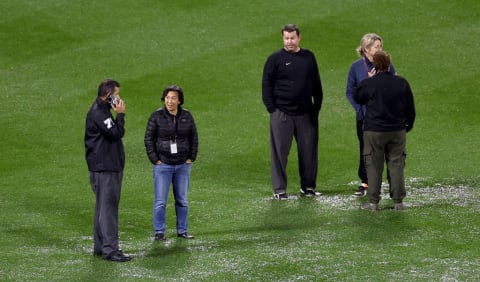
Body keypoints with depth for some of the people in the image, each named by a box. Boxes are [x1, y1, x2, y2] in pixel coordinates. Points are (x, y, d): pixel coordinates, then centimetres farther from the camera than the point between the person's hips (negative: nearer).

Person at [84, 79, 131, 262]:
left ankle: (100, 246, 21)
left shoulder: (103, 111, 18)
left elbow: (115, 134, 18)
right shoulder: (97, 113, -15)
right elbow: (117, 133, -22)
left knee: (104, 206, 15)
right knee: (108, 207, -12)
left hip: (111, 166, 11)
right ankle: (110, 249, -14)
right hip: (103, 169, -11)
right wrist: (120, 114, -13)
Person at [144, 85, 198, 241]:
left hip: (183, 165, 3)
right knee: (160, 201, -3)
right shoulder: (156, 116, -6)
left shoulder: (187, 116, 3)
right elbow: (149, 139, -3)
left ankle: (182, 230, 19)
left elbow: (194, 139, 11)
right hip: (163, 165, -3)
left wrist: (191, 158, 4)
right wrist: (155, 159, -8)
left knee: (182, 200, 10)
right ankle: (159, 232, 4)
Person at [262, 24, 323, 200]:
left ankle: (308, 187, 19)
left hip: (306, 113, 3)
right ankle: (279, 189, 5)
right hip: (282, 113, -3)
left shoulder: (308, 57, 9)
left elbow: (316, 84, 16)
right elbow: (267, 85, -1)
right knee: (280, 152, -1)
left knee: (309, 151, 6)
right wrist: (272, 109, -8)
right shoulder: (275, 59, -2)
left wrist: (317, 106, 9)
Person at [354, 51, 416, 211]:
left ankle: (373, 202, 6)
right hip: (397, 131, 2)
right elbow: (411, 109, 5)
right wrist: (408, 126, 20)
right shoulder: (402, 83, -2)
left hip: (374, 131, -2)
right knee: (396, 165, 9)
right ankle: (398, 201, 10)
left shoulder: (368, 84, -10)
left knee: (374, 167, 5)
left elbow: (357, 99, 10)